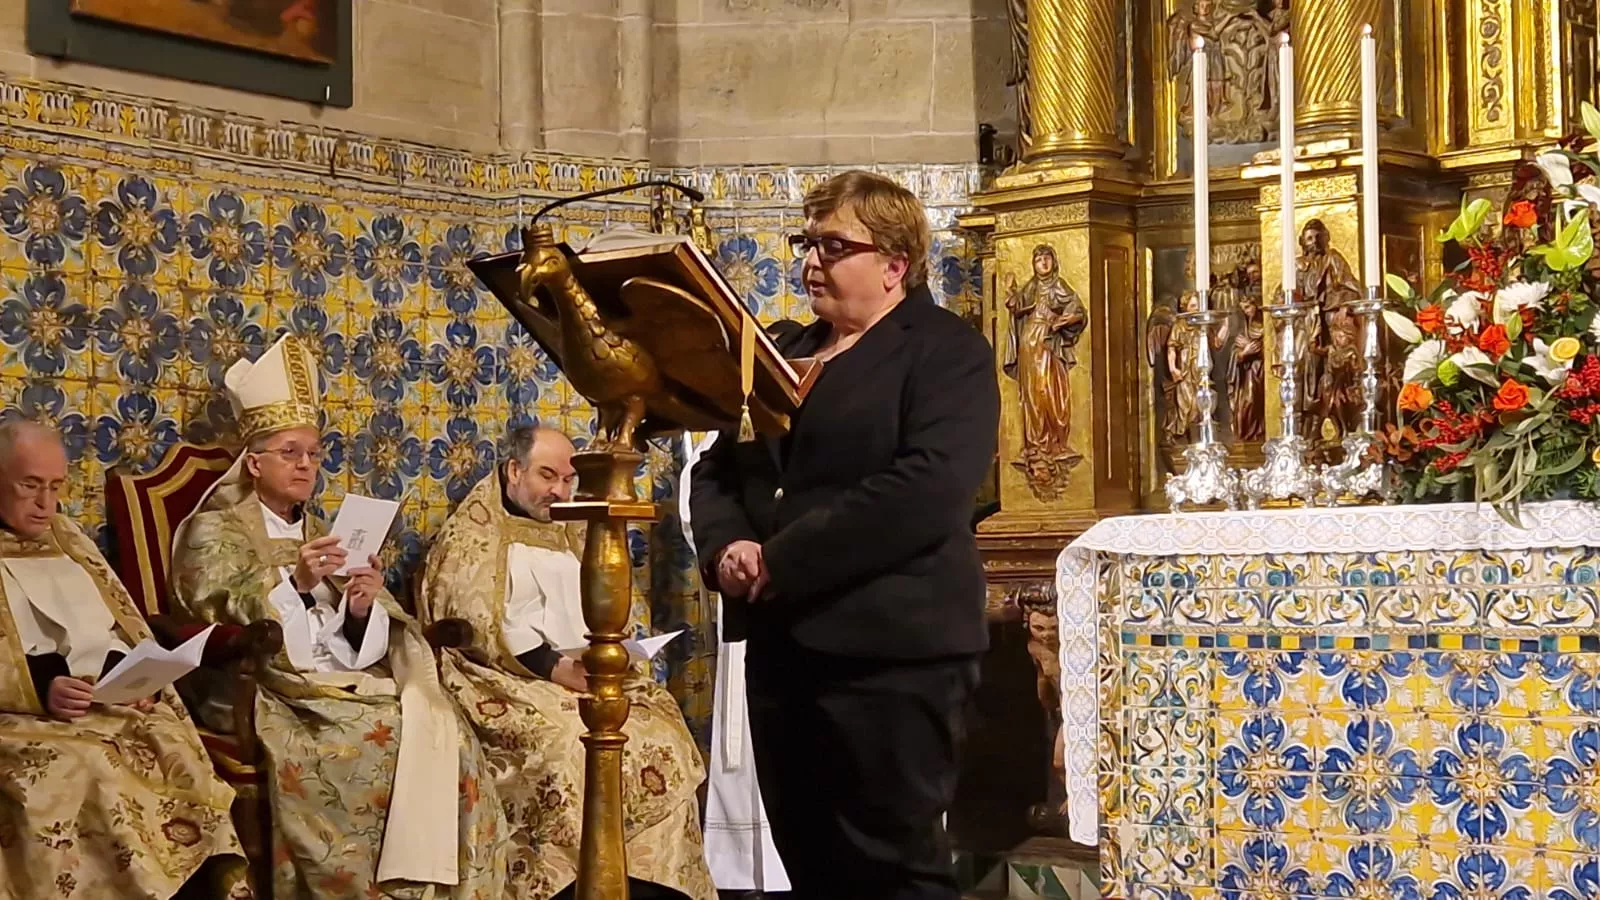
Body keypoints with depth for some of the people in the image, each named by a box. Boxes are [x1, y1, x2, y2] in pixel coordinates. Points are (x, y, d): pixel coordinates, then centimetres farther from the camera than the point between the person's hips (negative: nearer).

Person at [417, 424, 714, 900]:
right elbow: (477, 622, -11)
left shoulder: (572, 534, 21)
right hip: (509, 682, -6)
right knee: (563, 742, -34)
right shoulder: (476, 530, 1)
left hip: (587, 676, 6)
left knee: (661, 734, -18)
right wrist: (554, 667, -19)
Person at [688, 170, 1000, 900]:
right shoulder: (786, 355, 18)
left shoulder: (947, 352, -5)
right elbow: (717, 470, 18)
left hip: (890, 649, -7)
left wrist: (780, 561, -19)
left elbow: (928, 490, -20)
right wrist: (725, 550, -5)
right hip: (782, 647, 7)